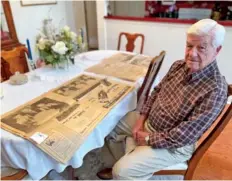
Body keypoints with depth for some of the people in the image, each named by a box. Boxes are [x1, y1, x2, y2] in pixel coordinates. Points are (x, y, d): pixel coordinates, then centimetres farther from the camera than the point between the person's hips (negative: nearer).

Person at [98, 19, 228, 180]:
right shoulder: (179, 65, -4)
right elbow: (156, 92, 5)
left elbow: (184, 135, -28)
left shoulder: (215, 90, -28)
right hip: (149, 121, 8)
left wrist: (149, 139, -18)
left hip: (174, 145, -7)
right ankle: (132, 167, 31)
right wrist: (141, 119, -5)